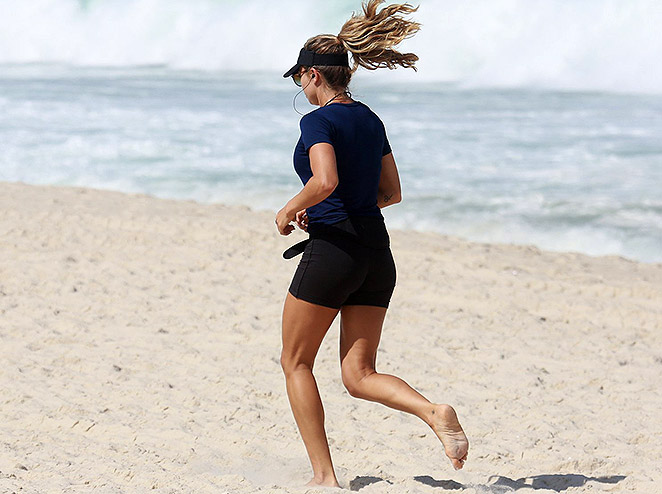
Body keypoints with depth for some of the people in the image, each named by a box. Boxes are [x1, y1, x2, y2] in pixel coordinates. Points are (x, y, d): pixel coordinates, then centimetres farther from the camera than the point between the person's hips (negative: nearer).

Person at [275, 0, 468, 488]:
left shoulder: (318, 121, -9)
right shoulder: (371, 120, 14)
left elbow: (325, 181, -26)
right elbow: (392, 192, 18)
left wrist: (290, 210, -7)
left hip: (332, 249, -7)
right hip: (377, 252, 7)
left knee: (296, 361, 11)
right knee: (359, 375, 7)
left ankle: (324, 475, 8)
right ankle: (434, 411, -20)